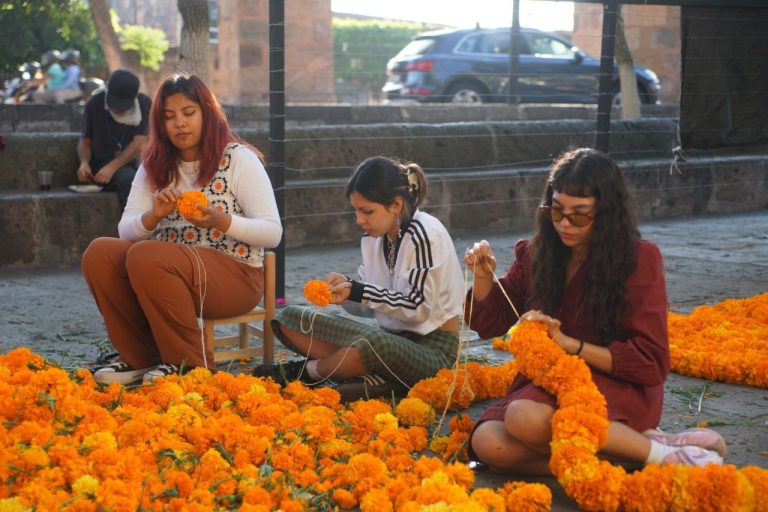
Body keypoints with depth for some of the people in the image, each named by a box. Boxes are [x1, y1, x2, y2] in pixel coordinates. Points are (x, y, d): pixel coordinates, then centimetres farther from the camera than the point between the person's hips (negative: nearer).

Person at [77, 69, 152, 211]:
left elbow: (139, 143, -9)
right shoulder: (95, 104, 1)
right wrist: (84, 162, -13)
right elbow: (85, 141, 10)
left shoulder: (144, 104, -1)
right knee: (129, 179, -35)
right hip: (102, 165, -1)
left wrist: (112, 166, -20)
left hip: (132, 164, 1)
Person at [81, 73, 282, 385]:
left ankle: (189, 363, -16)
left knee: (145, 256, -31)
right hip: (170, 269, 6)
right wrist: (152, 216, -17)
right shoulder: (154, 166, 11)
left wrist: (221, 220, -26)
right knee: (99, 253, -19)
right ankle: (142, 358, -6)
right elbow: (125, 231, 5)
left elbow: (272, 233, -10)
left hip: (235, 273, -5)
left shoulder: (239, 159, -4)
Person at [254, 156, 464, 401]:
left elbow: (418, 308, -19)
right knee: (289, 319, 0)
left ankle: (303, 371, -10)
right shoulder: (374, 237, 5)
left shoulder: (425, 236, -15)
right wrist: (346, 290, -14)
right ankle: (372, 377, -19)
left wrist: (358, 291, -22)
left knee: (374, 344, -42)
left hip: (432, 348, -8)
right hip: (391, 337, 8)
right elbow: (370, 306, 7)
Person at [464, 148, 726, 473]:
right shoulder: (536, 254, 4)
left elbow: (651, 363, -9)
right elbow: (490, 323, 13)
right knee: (488, 443, -26)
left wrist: (570, 343, -19)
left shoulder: (639, 258, -7)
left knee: (525, 418, -35)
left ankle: (659, 452, -22)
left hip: (617, 388, -5)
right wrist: (483, 277, -8)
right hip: (548, 382, 5)